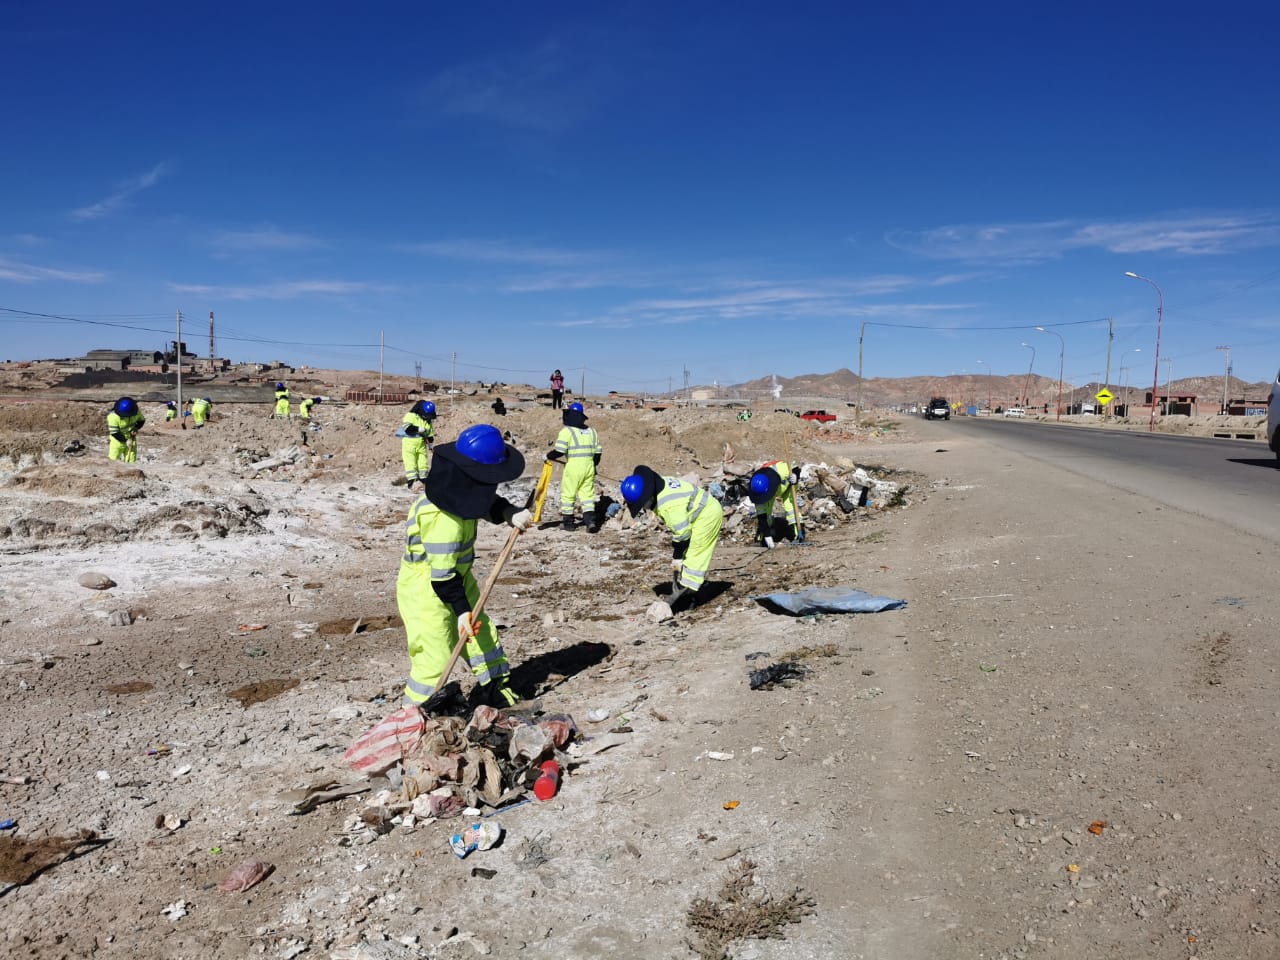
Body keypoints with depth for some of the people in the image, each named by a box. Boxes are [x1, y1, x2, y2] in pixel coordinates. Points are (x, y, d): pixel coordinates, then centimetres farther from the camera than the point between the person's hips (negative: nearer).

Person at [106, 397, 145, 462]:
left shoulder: (136, 412, -14)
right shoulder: (113, 416, -25)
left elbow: (141, 420, 5)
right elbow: (114, 432, -22)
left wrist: (135, 428, -14)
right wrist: (125, 441, -26)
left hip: (131, 438, 3)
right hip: (117, 439, -3)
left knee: (131, 461, 5)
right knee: (113, 460, -1)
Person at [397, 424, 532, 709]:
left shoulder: (462, 490, -6)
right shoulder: (445, 518, -33)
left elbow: (489, 504, 12)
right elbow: (442, 573, -28)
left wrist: (512, 514, -9)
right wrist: (462, 609, -22)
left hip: (458, 577, 10)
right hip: (426, 590, -10)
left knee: (482, 634, 18)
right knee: (435, 657, -8)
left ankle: (495, 689, 37)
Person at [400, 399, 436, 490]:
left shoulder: (427, 420, 10)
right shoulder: (410, 416, -12)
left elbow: (430, 434, 19)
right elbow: (407, 429, -26)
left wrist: (431, 445, 24)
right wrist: (421, 429, -22)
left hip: (421, 444, 6)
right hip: (409, 443, -6)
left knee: (423, 462, 9)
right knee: (410, 463, -7)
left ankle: (423, 480, 20)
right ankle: (411, 481, -7)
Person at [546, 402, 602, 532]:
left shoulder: (567, 431, -8)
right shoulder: (591, 431, 12)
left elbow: (559, 451, -14)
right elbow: (597, 452, 15)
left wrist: (548, 456, 3)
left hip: (573, 467, -5)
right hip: (589, 467, 5)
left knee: (568, 495, 7)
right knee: (587, 494, 8)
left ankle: (568, 522, 13)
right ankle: (590, 520, -4)